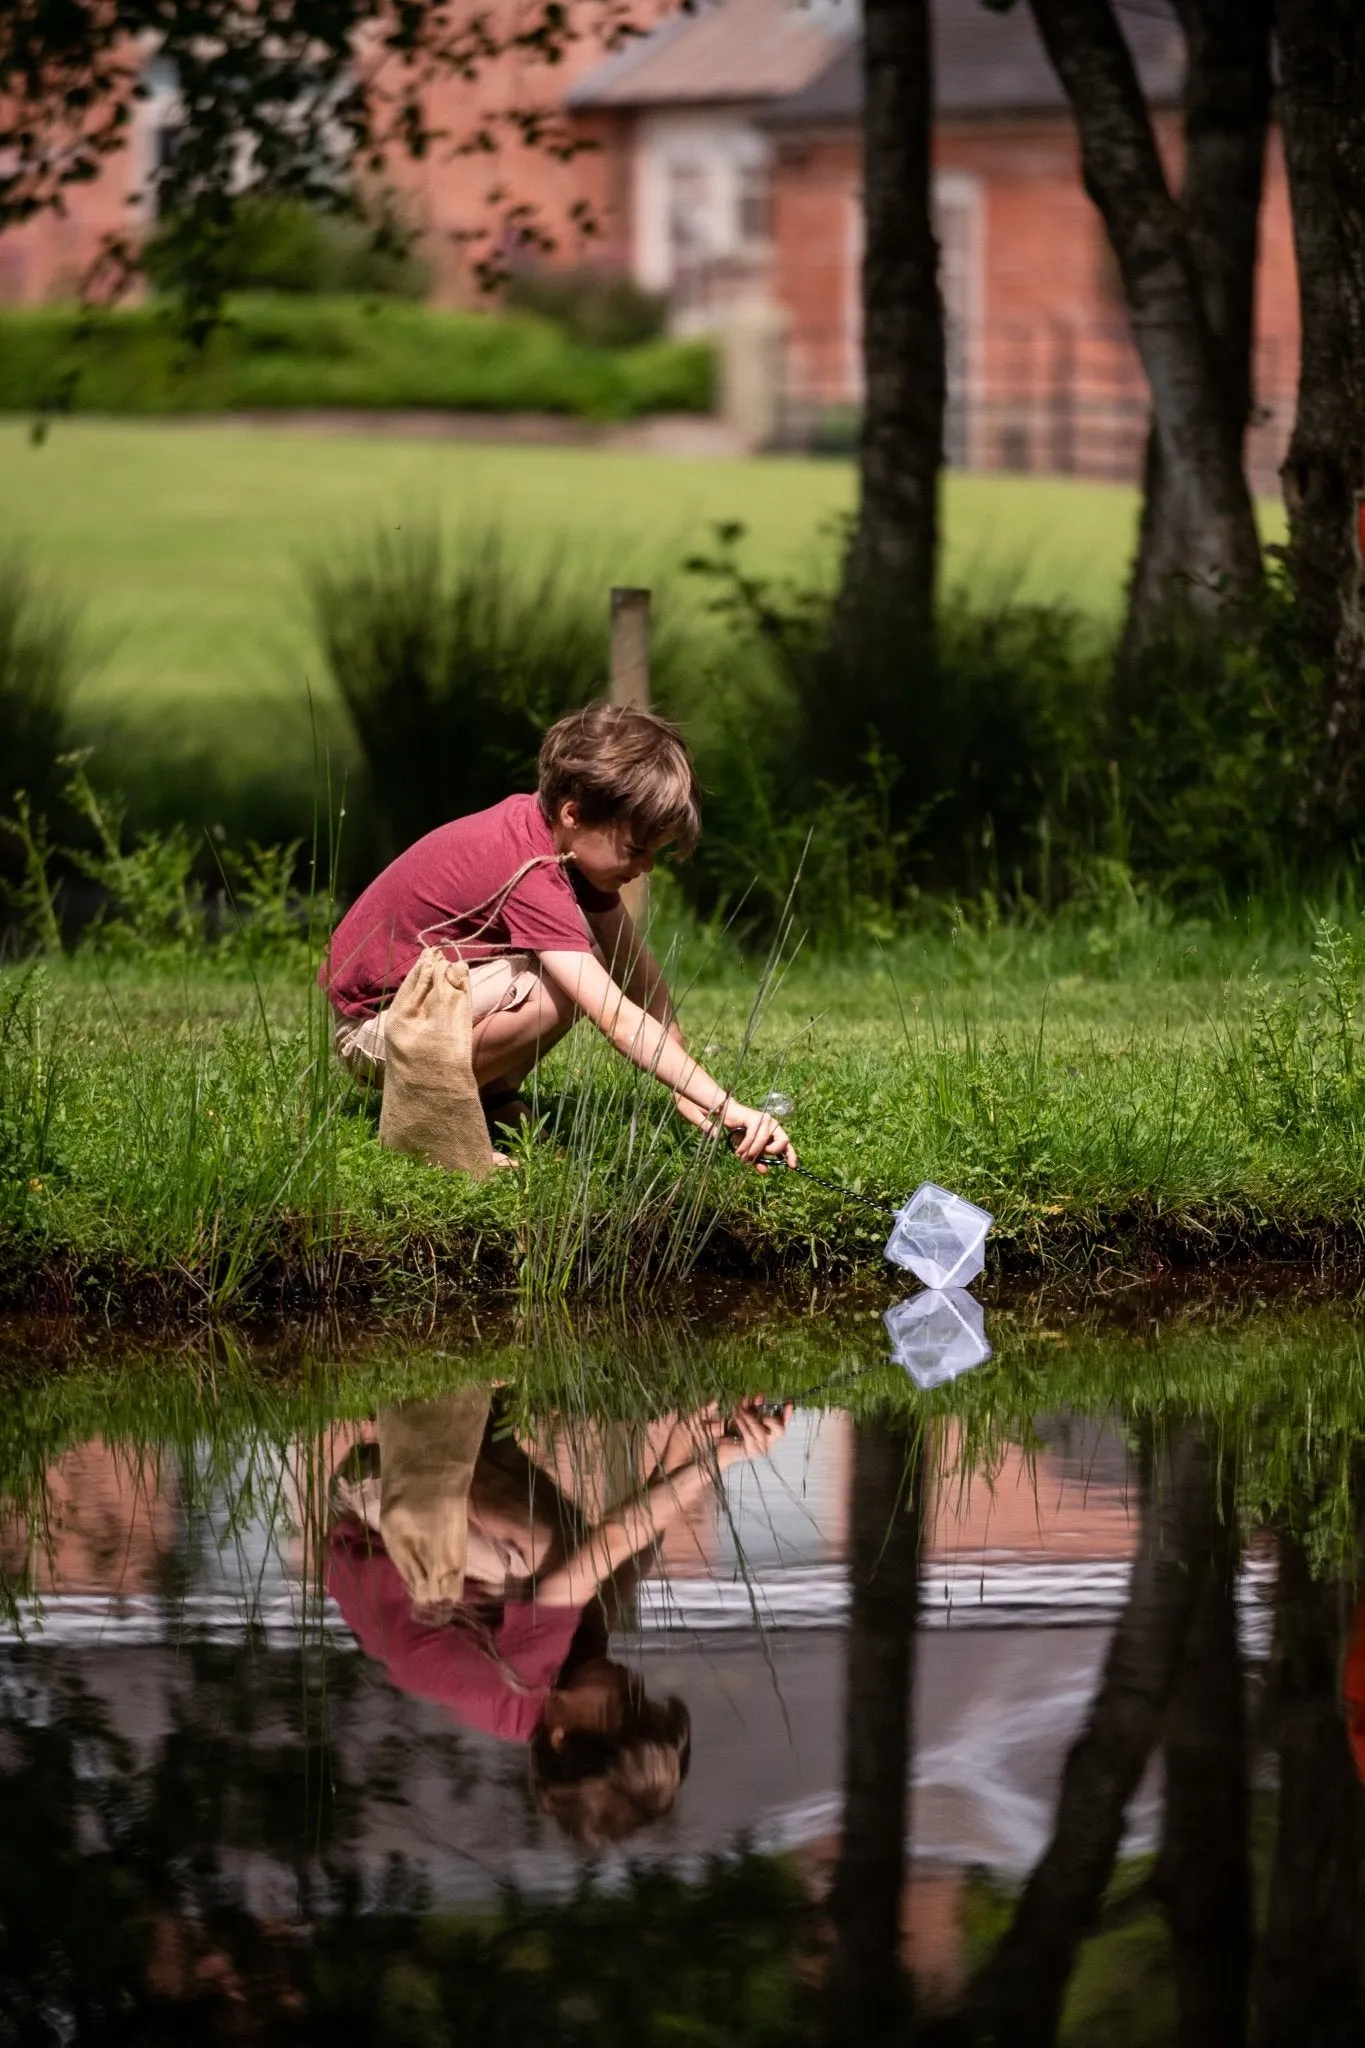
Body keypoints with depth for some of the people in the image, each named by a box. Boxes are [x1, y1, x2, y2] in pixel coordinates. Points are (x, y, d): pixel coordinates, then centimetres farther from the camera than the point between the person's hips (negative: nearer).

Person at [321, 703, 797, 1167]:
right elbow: (619, 1021, -38)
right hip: (369, 1030, -9)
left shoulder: (556, 829, -3)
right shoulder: (531, 875, -32)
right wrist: (725, 1107, -41)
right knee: (558, 989, -30)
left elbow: (639, 977, -2)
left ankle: (491, 1098, 5)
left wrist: (687, 1091, -9)